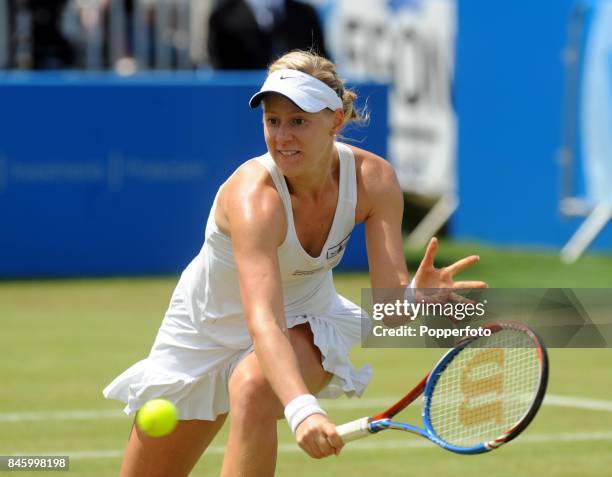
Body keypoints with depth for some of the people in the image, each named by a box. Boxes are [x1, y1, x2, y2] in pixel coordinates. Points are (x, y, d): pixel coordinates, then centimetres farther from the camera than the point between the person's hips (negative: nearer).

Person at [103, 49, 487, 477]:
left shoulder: (374, 180, -23)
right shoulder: (254, 197, -37)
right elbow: (263, 322, -48)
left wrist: (418, 295, -52)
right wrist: (302, 409, -64)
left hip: (307, 319, 1)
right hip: (209, 327, -1)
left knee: (254, 389, -35)